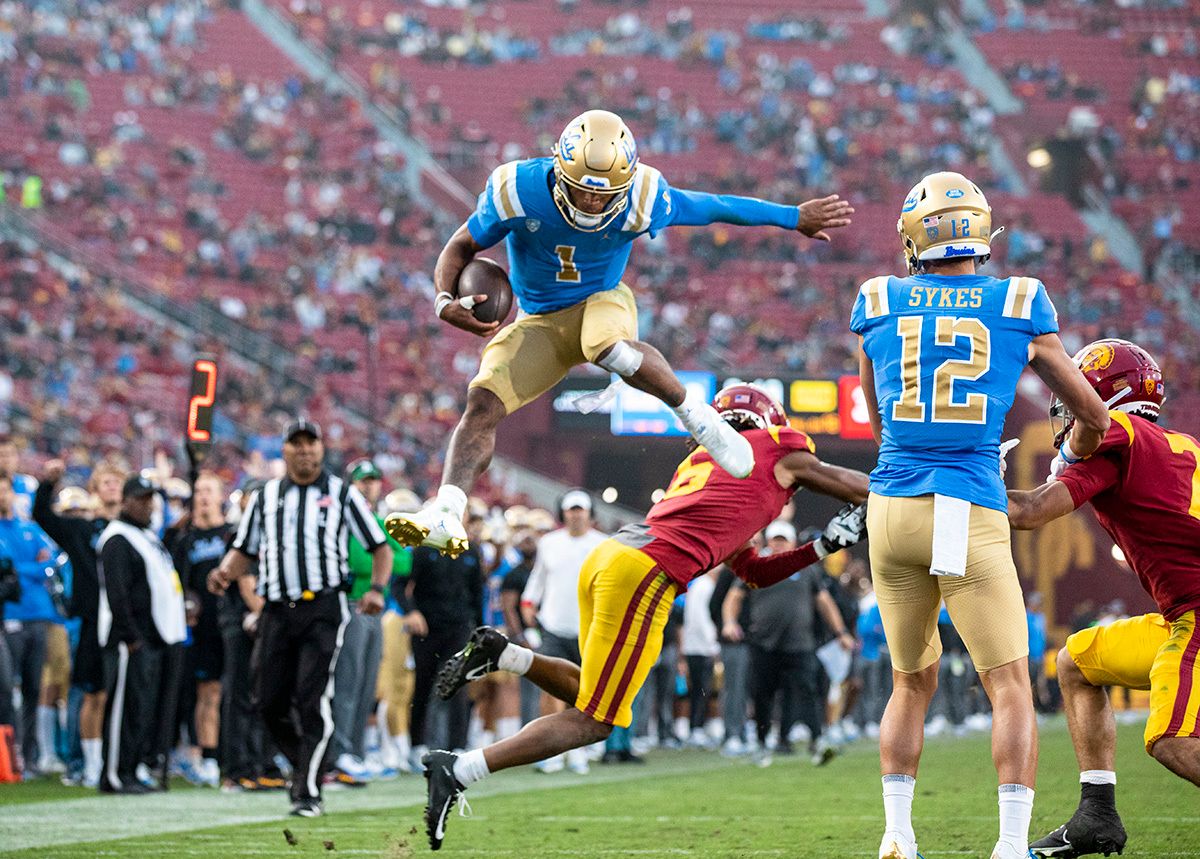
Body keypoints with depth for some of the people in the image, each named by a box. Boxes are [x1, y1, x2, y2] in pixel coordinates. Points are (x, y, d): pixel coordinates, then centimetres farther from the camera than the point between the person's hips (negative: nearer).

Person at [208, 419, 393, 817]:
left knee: (313, 701, -12)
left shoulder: (342, 494, 7)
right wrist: (226, 572, -3)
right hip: (277, 612, 4)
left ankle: (309, 792, -9)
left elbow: (380, 547, 9)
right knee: (270, 701, 1)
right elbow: (244, 551, 20)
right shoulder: (266, 497, 15)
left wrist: (377, 589, -9)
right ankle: (306, 765, 24)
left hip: (324, 609, -4)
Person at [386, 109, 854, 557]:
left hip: (602, 302, -2)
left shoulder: (642, 199, -23)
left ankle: (695, 415, -20)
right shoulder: (518, 191, -23)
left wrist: (796, 217, 3)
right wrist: (446, 301, -29)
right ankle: (445, 516, -22)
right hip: (539, 321, 2)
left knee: (606, 344, -39)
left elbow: (716, 208, -7)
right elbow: (462, 247, -9)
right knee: (483, 403, -17)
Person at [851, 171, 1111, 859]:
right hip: (972, 516, -3)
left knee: (912, 684, 17)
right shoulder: (1020, 310, 3)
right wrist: (1070, 458, 36)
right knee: (1011, 687, 1)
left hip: (893, 508, 3)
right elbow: (1095, 418, 13)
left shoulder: (880, 306, 7)